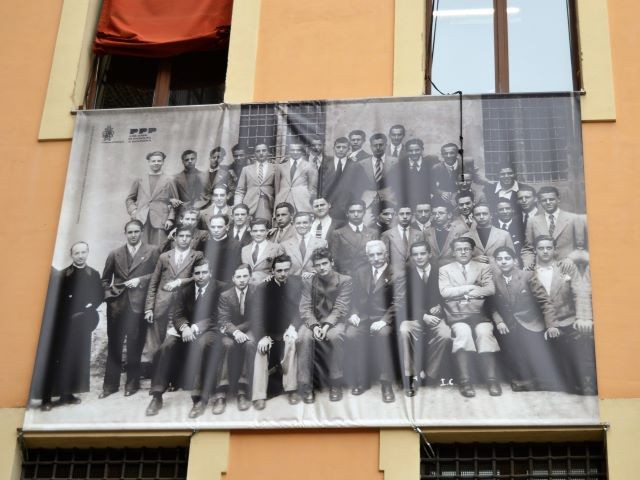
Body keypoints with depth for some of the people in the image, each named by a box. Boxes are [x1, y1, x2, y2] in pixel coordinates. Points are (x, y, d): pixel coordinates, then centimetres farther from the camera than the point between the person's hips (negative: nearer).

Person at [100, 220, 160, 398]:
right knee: (114, 345, 5)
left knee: (135, 345, 2)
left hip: (138, 304, -3)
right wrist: (108, 291, 2)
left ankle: (132, 383, 13)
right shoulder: (115, 254, 13)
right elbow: (105, 278, 18)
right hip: (117, 304, 3)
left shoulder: (152, 251, 5)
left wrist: (140, 280, -11)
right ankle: (110, 384, 11)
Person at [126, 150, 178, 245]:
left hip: (160, 222, -1)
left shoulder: (168, 182, 11)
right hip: (141, 221, 1)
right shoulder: (139, 181, 16)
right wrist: (133, 212, 5)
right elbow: (130, 199, 22)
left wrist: (170, 219, -2)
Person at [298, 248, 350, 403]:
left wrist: (326, 325, -25)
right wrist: (314, 326, -21)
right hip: (313, 321, 2)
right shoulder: (308, 282, 7)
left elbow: (340, 308, -9)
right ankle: (306, 386, -24)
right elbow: (305, 309, -2)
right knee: (303, 337, -32)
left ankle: (335, 384, -24)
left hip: (334, 321, -2)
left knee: (335, 335, -37)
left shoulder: (345, 281, 0)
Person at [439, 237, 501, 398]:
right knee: (463, 332, -32)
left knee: (484, 332, -31)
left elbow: (490, 289, 1)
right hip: (456, 315, -1)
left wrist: (460, 292, -5)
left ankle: (492, 380, -33)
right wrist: (469, 288, -5)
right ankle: (464, 381, -34)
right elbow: (444, 292, 0)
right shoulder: (445, 270, 17)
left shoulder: (483, 268, 19)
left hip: (479, 313, 1)